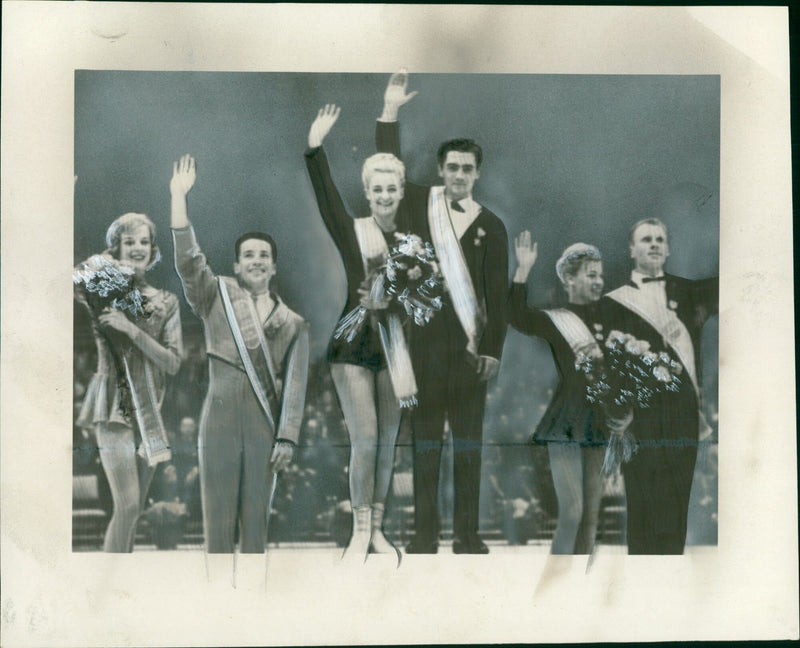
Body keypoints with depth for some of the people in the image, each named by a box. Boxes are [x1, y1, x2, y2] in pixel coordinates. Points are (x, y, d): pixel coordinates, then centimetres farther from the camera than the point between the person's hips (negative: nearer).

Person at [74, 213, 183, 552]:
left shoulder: (165, 302, 9)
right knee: (128, 505, -14)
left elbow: (172, 363, 0)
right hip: (115, 406, -4)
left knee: (134, 508, 6)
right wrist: (104, 265, -10)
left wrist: (131, 329, -12)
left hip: (150, 408, 4)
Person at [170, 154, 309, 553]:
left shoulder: (292, 323, 10)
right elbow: (187, 259, -4)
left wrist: (287, 438, -5)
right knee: (218, 516, -1)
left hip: (264, 428, 1)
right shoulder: (217, 296, 10)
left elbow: (295, 386, 4)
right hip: (219, 422, -1)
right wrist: (179, 197, -10)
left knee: (256, 519, 5)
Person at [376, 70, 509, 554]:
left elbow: (498, 293, 2)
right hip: (424, 338, 0)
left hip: (470, 346, 0)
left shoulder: (491, 226, 5)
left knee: (469, 442, 5)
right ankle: (425, 532, 10)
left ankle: (467, 532, 12)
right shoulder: (422, 206, 8)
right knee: (425, 440, 4)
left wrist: (493, 350, -3)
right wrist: (390, 113, -5)